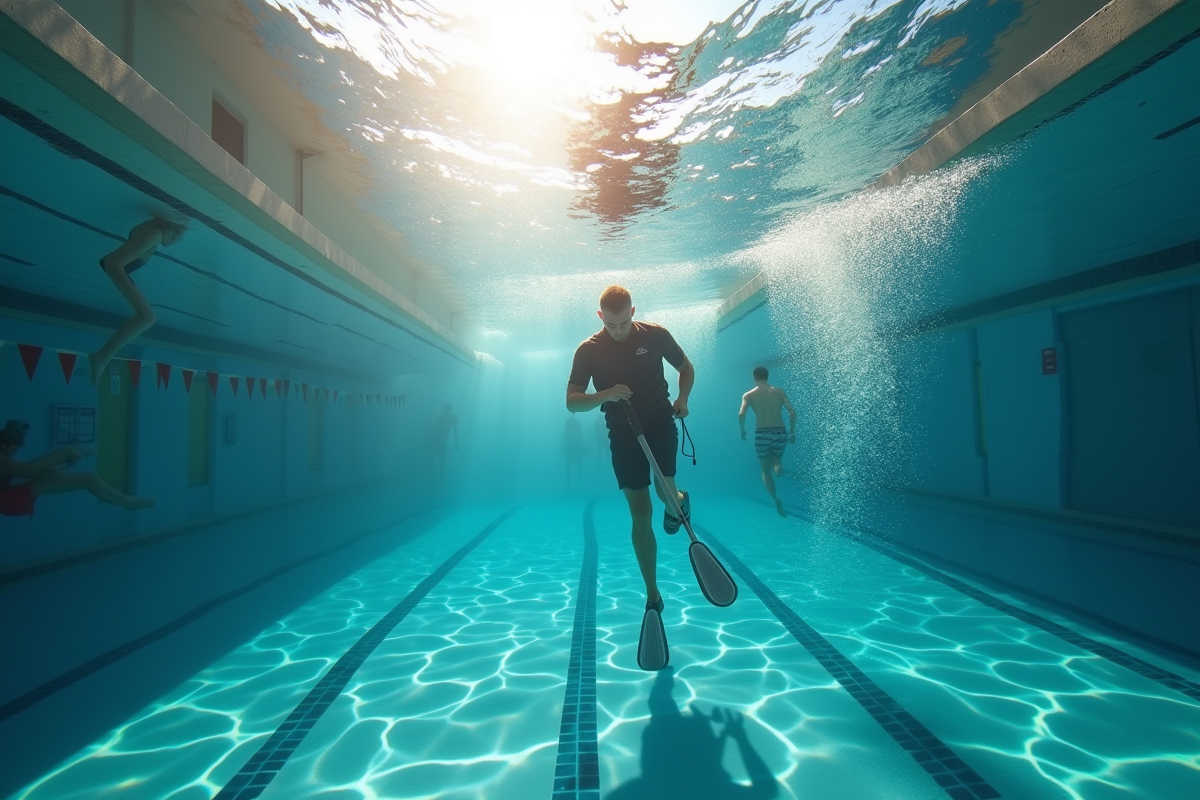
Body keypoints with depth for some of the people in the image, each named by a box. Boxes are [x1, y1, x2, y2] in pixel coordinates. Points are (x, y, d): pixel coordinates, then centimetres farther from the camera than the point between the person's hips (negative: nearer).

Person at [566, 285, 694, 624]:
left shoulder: (655, 335, -4)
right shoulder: (589, 350, -5)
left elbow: (686, 368, 11)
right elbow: (572, 402, -6)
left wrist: (682, 398, -8)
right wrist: (604, 395, -24)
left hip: (660, 424, 0)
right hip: (623, 435, 0)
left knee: (666, 490, -19)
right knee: (640, 514, 2)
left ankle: (679, 501, 23)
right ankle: (653, 595, 16)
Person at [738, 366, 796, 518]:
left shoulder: (749, 395, 4)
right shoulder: (779, 391, 8)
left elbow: (741, 414, -11)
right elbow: (792, 411, 1)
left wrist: (742, 430, 4)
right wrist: (792, 432, 10)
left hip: (762, 434, -1)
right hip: (780, 433, 1)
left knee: (765, 470, 13)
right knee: (776, 459, 30)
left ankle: (776, 499, -1)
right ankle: (777, 465, -3)